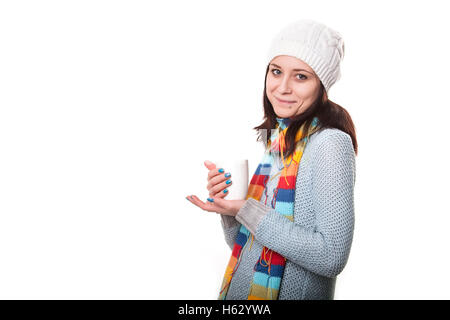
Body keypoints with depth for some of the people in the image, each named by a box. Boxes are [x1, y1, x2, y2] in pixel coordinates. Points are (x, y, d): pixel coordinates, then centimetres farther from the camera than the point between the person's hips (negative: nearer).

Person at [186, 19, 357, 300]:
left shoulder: (330, 143, -19)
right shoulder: (271, 139, 1)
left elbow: (332, 258, -25)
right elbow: (241, 243, 7)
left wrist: (245, 209, -23)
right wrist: (227, 206, -13)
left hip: (293, 292, -6)